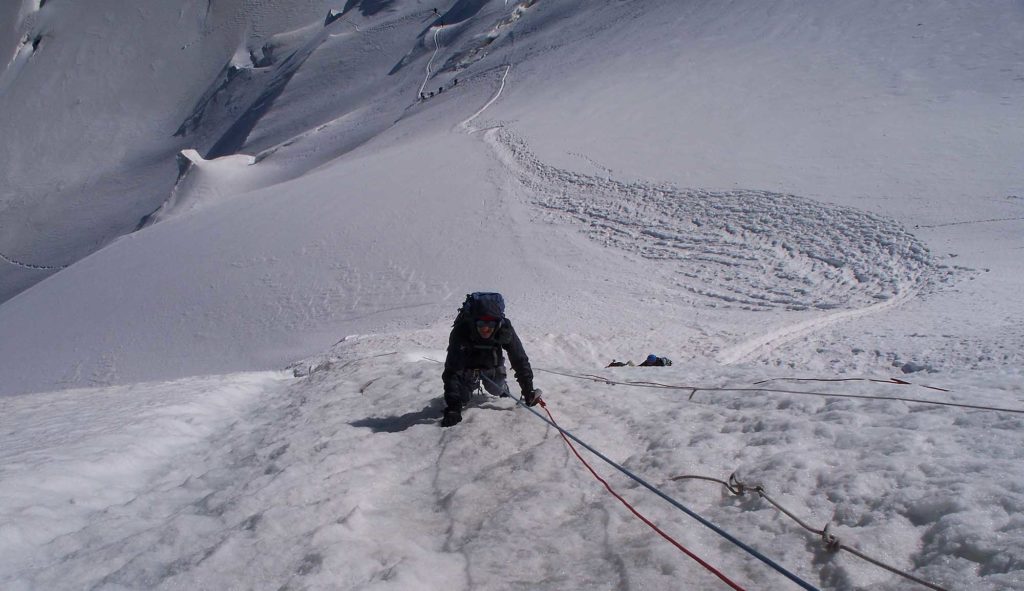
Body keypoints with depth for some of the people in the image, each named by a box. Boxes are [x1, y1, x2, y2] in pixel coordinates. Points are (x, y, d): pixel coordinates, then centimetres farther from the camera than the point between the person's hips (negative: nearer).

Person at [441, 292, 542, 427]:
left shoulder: (505, 330, -36)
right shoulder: (460, 332, -42)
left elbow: (520, 360, -24)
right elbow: (453, 370, -40)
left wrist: (528, 391, -24)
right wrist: (452, 407, -45)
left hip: (492, 364, 2)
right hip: (468, 365, -1)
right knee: (462, 399, -2)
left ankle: (503, 389, 39)